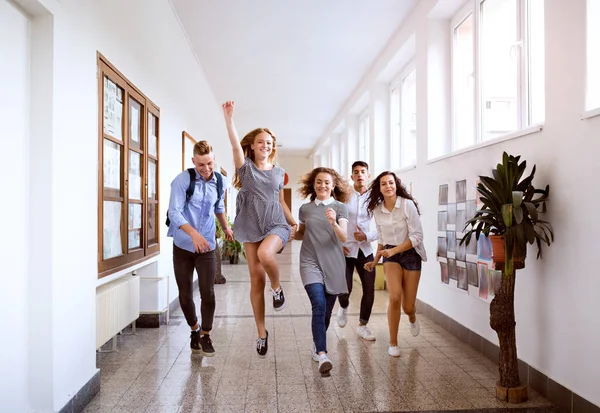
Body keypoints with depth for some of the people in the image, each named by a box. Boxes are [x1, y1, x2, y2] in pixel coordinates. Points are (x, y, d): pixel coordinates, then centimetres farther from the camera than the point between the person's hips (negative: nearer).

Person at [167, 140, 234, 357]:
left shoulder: (219, 181, 2)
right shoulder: (182, 180, -12)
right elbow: (174, 212, -21)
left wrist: (226, 227, 30)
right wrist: (193, 233, -35)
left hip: (207, 246, 2)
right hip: (183, 246, -2)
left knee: (208, 293, -3)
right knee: (185, 295, 7)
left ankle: (205, 335, 17)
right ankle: (194, 330, 31)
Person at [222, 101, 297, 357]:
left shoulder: (279, 172, 11)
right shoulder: (245, 166, 3)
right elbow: (235, 144, -14)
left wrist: (293, 223, 11)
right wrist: (228, 117, -25)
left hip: (276, 224, 0)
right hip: (251, 227, 0)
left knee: (265, 253, -35)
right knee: (256, 279, 0)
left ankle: (277, 288, -3)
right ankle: (261, 333, 13)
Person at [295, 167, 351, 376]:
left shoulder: (340, 207, 1)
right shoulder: (305, 209, 6)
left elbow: (344, 237, -9)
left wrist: (333, 223, -28)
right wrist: (292, 233, -3)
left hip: (333, 264, 1)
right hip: (310, 262, -1)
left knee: (327, 310, 10)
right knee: (319, 305, -20)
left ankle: (317, 344, 35)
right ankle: (322, 355, -22)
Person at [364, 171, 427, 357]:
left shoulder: (407, 204, -15)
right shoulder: (377, 210, -1)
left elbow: (417, 236, -17)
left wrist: (395, 250, -25)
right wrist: (375, 260, 13)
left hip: (411, 254, -2)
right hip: (390, 255, 2)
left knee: (408, 307, 2)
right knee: (395, 297, -19)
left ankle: (412, 317, 43)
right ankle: (393, 343, 1)